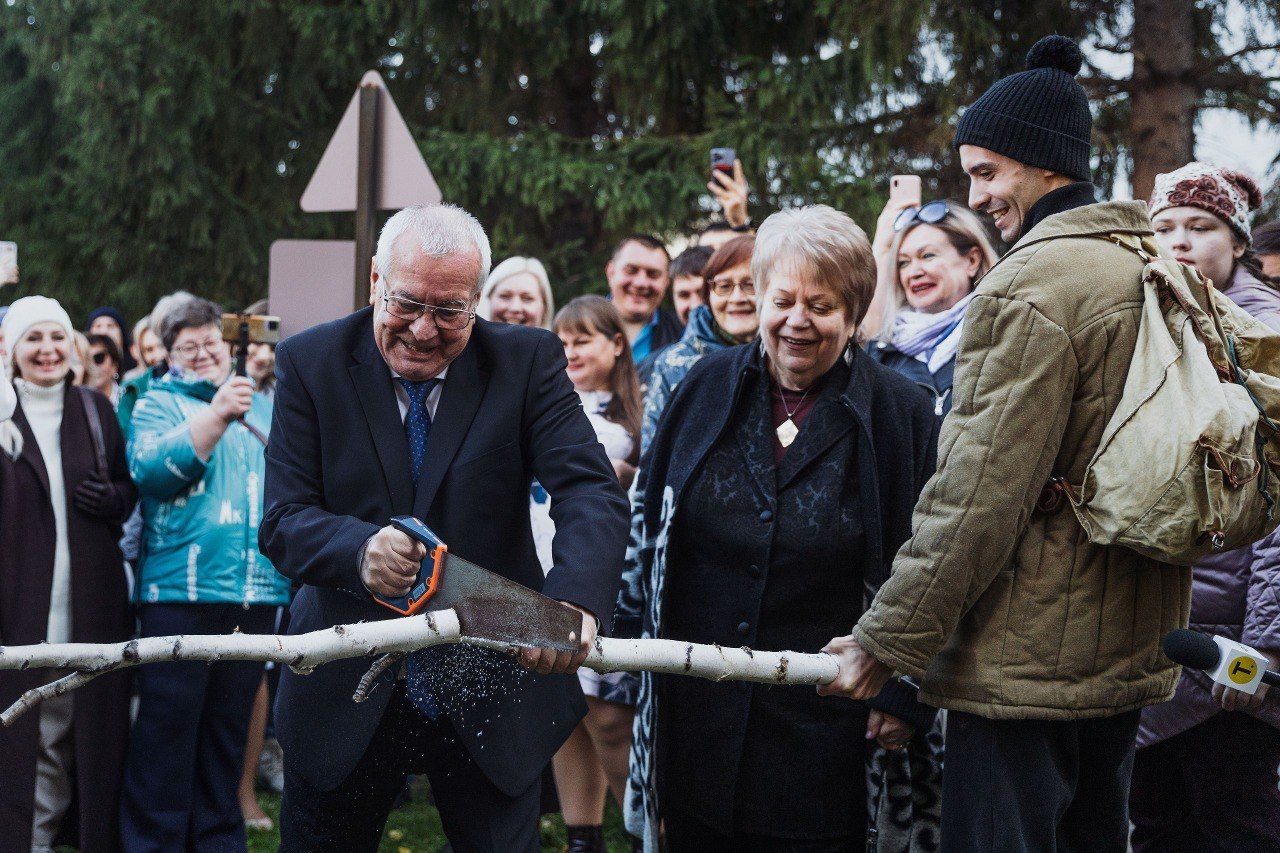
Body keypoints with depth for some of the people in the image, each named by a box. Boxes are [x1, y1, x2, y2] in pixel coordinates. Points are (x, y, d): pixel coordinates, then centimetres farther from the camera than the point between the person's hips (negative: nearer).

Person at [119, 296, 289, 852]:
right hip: (179, 592, -4)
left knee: (228, 731, 11)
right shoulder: (159, 403, 4)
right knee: (166, 730, -4)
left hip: (255, 595, 4)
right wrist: (217, 416, -26)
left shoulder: (260, 406, 18)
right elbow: (149, 467, -16)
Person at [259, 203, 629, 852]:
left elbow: (592, 492, -17)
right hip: (347, 691, 1)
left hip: (490, 696, 0)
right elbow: (283, 519, -10)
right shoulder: (311, 363, -4)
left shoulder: (527, 360, -5)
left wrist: (577, 600, -38)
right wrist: (359, 550, -33)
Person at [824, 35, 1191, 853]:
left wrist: (889, 639, -14)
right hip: (1132, 654, 9)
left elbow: (980, 492, -21)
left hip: (1026, 663, -9)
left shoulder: (1030, 286, -17)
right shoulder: (1156, 269, 12)